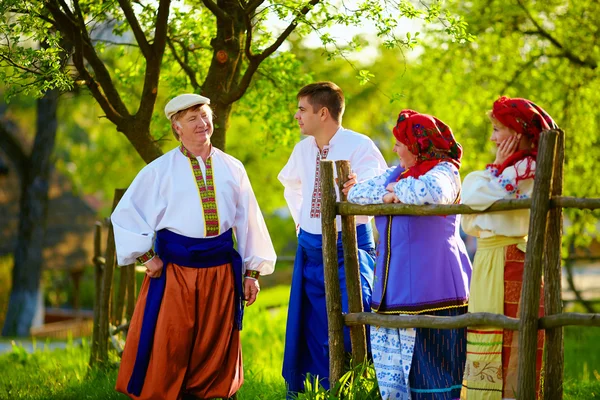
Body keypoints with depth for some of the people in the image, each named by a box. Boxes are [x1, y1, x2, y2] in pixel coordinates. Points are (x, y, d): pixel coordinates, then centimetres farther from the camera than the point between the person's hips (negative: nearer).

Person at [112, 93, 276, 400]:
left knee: (214, 347, 6)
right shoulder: (160, 170, 1)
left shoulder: (232, 168, 9)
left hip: (221, 268, 3)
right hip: (174, 268, -2)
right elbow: (126, 214, 3)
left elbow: (247, 219, 10)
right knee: (167, 349, -2)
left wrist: (252, 271, 7)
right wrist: (146, 256, -4)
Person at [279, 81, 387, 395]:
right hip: (310, 248, 6)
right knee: (311, 331, 9)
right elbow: (290, 183, 30)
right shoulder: (303, 149, 8)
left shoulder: (359, 146, -13)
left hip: (349, 245, -6)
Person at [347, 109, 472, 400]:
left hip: (429, 288, -8)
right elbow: (356, 193, 16)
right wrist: (384, 196, -3)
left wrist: (399, 189, -11)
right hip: (393, 289, 8)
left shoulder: (444, 170, -6)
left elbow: (432, 191, -29)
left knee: (430, 366, -7)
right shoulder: (397, 173, 17)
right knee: (389, 360, 7)